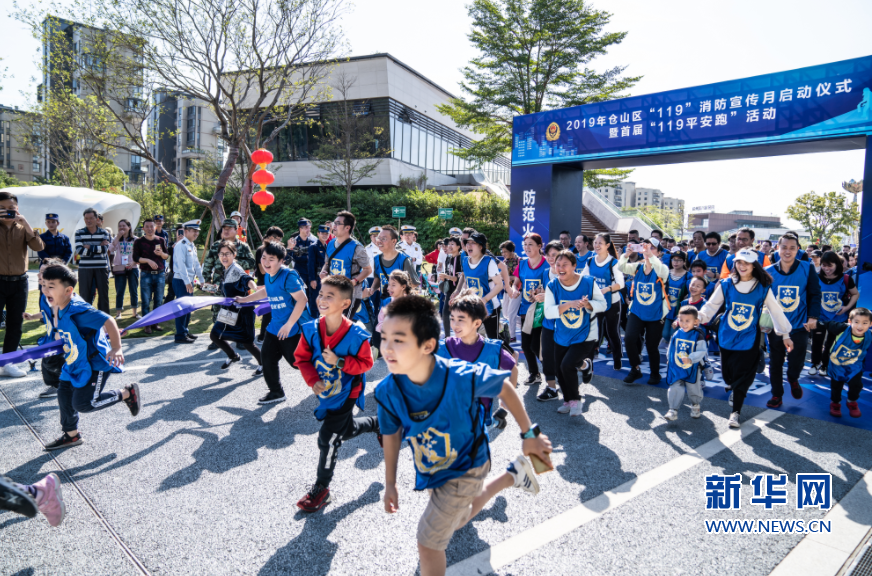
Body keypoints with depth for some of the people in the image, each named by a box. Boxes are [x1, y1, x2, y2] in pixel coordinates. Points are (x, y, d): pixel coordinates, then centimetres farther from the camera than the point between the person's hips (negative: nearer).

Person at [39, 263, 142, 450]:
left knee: (83, 403, -10)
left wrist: (116, 348, -39)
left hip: (95, 363, -9)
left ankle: (127, 393, 7)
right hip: (75, 363, 9)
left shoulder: (77, 311, -29)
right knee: (64, 396, 15)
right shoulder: (58, 309, 0)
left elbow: (108, 321, -35)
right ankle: (71, 435, 35)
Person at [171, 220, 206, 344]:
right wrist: (187, 282, -24)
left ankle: (185, 331, 25)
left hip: (189, 281, 9)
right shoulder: (181, 245, -13)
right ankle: (180, 335, 0)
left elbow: (196, 264, 20)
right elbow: (181, 265, -20)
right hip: (181, 281, -9)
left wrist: (202, 280, 18)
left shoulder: (192, 246, 16)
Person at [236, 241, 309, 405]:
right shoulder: (268, 277, 7)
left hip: (294, 327, -9)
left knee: (296, 361, -1)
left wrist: (289, 325, -25)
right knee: (267, 357, 10)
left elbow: (302, 300, -26)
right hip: (275, 326, 9)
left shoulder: (288, 276, -21)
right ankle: (276, 392, 27)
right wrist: (244, 299, 34)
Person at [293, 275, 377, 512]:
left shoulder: (356, 335, -26)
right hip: (324, 391, 5)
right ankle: (377, 423, 55)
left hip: (345, 394, -5)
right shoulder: (311, 330, -14)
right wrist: (313, 380, -19)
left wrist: (339, 361, -29)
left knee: (328, 439, -3)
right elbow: (302, 358, -4)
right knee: (347, 430, 24)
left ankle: (321, 488, 20)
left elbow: (365, 363, -15)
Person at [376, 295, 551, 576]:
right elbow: (391, 434, -4)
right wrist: (390, 483, 4)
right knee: (458, 518, 31)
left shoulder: (462, 377, -36)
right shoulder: (387, 391, -25)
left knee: (428, 542, -7)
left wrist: (529, 433, -9)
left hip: (465, 467, -5)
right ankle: (513, 475, 49)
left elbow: (504, 387, -16)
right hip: (429, 470, 5)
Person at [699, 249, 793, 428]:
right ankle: (734, 389, 41)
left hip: (749, 339, -2)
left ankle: (735, 412, 1)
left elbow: (776, 311, 4)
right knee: (728, 373, 10)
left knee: (742, 376, -5)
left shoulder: (763, 288, -2)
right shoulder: (726, 285, 0)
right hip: (726, 338, 2)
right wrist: (699, 317, -16)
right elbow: (711, 305, 1)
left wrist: (785, 335, 7)